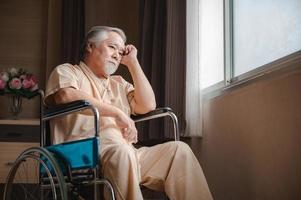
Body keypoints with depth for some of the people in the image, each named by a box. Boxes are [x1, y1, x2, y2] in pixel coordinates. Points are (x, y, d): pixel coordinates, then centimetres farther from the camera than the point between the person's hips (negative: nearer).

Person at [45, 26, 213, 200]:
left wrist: (133, 63, 19)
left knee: (179, 149, -12)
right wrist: (117, 112, -14)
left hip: (128, 153, 6)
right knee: (121, 150, -38)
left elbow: (148, 105, 16)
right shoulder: (66, 71, 12)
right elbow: (67, 96, -12)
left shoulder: (118, 83, 31)